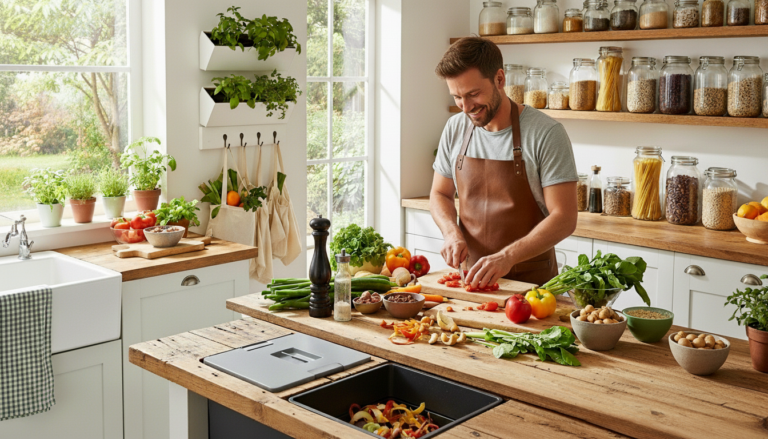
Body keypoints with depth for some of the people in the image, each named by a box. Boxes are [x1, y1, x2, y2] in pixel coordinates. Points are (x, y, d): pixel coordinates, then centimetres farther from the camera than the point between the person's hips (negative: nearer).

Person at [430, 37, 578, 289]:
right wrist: (452, 232, -4)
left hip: (531, 280, -4)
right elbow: (440, 194, 17)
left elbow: (564, 219, -13)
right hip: (473, 277, 4)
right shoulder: (455, 129, 5)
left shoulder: (545, 133, -10)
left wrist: (507, 257, -25)